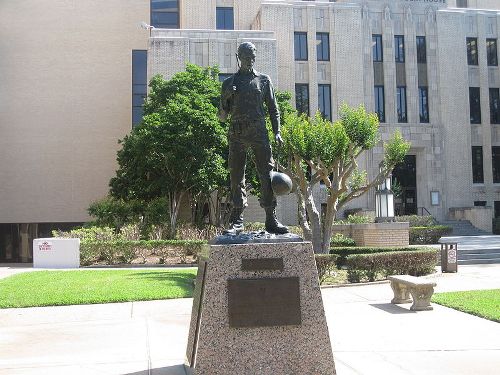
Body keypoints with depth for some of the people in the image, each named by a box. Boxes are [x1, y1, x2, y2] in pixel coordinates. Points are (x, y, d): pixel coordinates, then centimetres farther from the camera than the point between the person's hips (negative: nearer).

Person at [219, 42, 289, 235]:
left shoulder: (264, 80, 15)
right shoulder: (229, 82, 15)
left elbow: (273, 108, 14)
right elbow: (222, 116, 14)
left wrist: (277, 132, 2)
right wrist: (225, 99, -6)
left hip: (259, 133, 0)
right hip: (236, 134, 0)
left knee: (267, 174, -6)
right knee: (237, 177, -1)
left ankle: (271, 219, -2)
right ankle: (236, 221, 2)